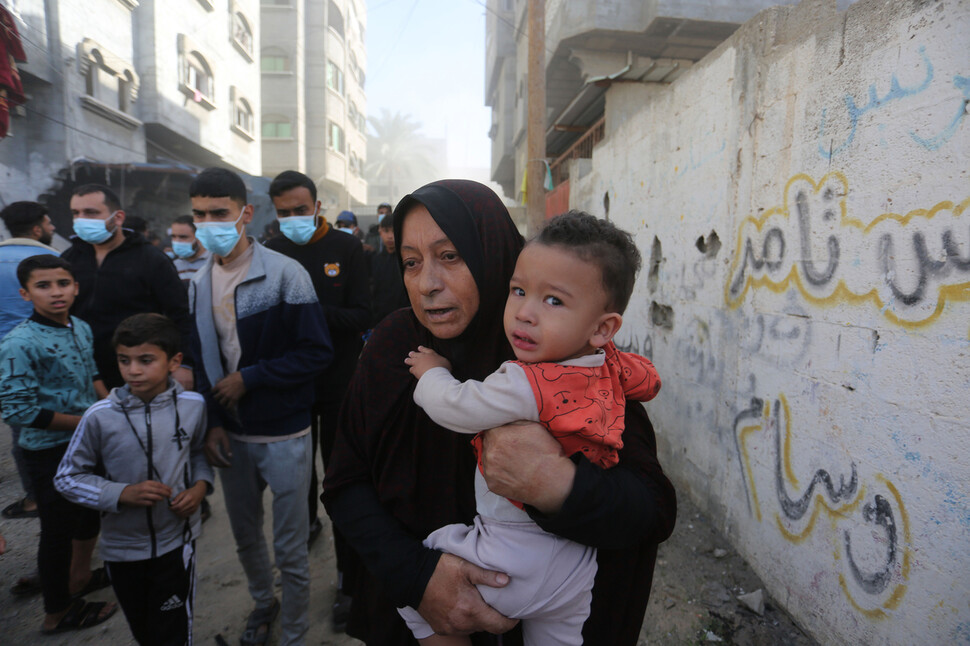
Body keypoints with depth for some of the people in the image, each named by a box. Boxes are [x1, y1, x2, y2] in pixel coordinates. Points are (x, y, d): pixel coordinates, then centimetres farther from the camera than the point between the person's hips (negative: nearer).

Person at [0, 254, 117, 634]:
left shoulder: (81, 328, -1)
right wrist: (85, 421, -19)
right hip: (50, 450, -7)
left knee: (91, 510, 24)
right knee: (58, 531, 10)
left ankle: (80, 575, 48)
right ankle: (57, 612, 31)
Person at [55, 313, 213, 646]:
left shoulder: (193, 406, -12)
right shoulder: (100, 416, -17)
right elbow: (67, 478, -5)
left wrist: (200, 485, -12)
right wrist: (123, 493, -20)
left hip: (176, 541, 0)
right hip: (121, 547, 1)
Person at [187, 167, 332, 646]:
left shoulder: (285, 273, -14)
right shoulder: (199, 283, 4)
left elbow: (316, 353, -16)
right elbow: (201, 362, 11)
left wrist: (249, 378, -17)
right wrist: (212, 423, 1)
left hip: (283, 435, -5)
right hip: (231, 436, 6)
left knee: (290, 550, 7)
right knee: (245, 536, 23)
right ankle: (262, 602, 50)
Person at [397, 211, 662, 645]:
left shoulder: (524, 386, -31)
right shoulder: (612, 370, -9)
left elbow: (452, 407, -18)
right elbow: (649, 378, 14)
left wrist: (432, 372, 1)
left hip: (512, 565, -7)